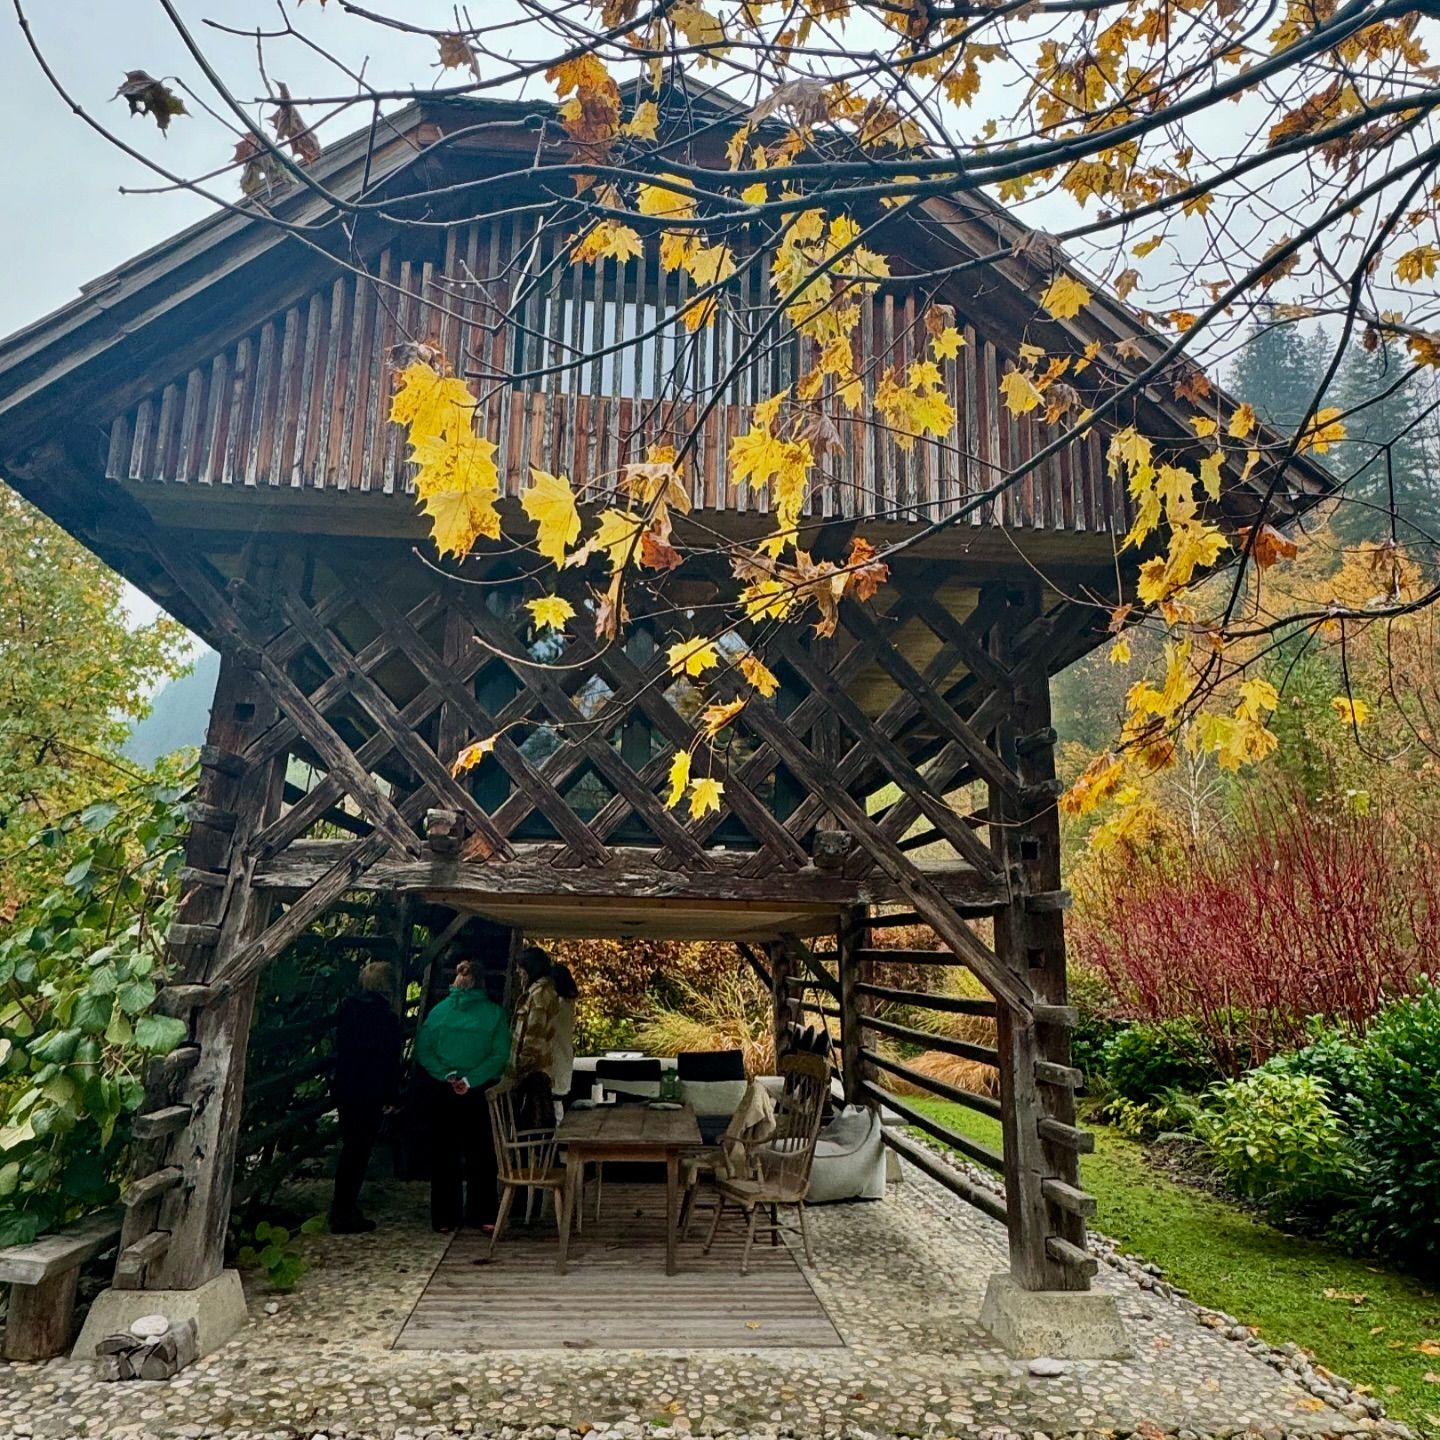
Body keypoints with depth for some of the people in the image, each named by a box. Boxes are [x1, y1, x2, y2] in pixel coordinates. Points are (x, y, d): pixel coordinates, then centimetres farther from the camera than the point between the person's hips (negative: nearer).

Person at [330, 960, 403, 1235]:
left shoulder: (348, 1008, 5)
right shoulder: (386, 1016, -16)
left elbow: (339, 1046, 11)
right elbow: (390, 1060, -14)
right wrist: (392, 1096, -7)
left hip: (343, 1087, 7)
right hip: (369, 1093, -7)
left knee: (351, 1148, 19)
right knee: (359, 1151, 2)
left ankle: (341, 1210, 28)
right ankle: (344, 1218, 7)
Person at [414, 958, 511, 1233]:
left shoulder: (493, 1013, 2)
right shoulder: (439, 1011, 7)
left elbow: (499, 1055, -5)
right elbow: (423, 1050, 1)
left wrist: (471, 1080, -15)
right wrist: (447, 1076, -12)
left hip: (479, 1091, -1)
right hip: (442, 1092, 1)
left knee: (481, 1153, 3)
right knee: (444, 1153, 7)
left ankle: (482, 1214, 14)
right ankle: (444, 1217, 18)